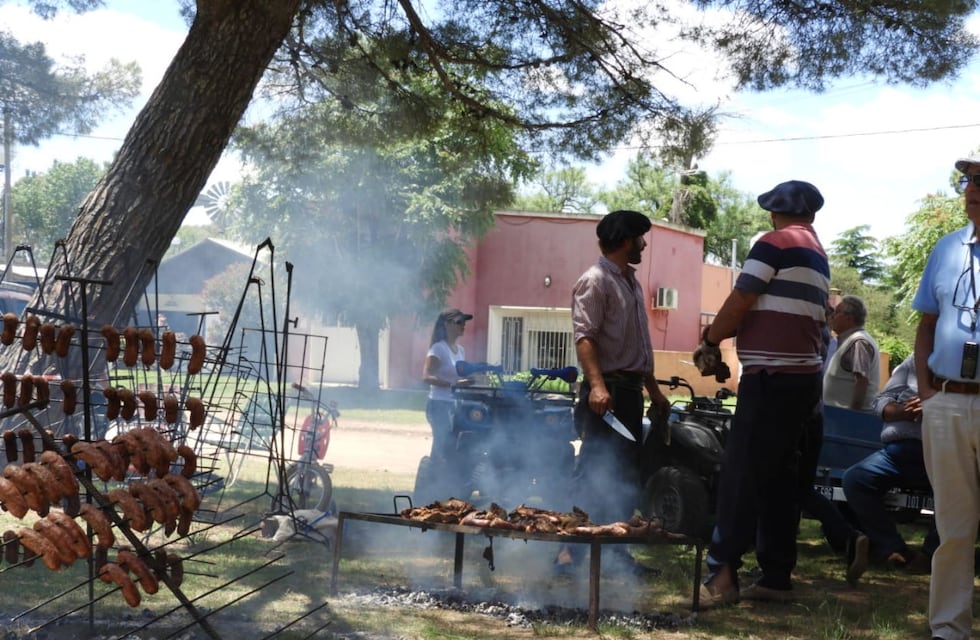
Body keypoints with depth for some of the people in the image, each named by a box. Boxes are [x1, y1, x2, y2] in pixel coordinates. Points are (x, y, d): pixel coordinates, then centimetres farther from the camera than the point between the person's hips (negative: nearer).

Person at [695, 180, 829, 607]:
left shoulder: (775, 244, -7)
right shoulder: (818, 255, 21)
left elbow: (739, 303, -9)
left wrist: (710, 340, 5)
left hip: (772, 375, -9)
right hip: (804, 374, 9)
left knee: (742, 472, -10)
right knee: (780, 475, 10)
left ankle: (723, 572, -14)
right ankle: (776, 575, 11)